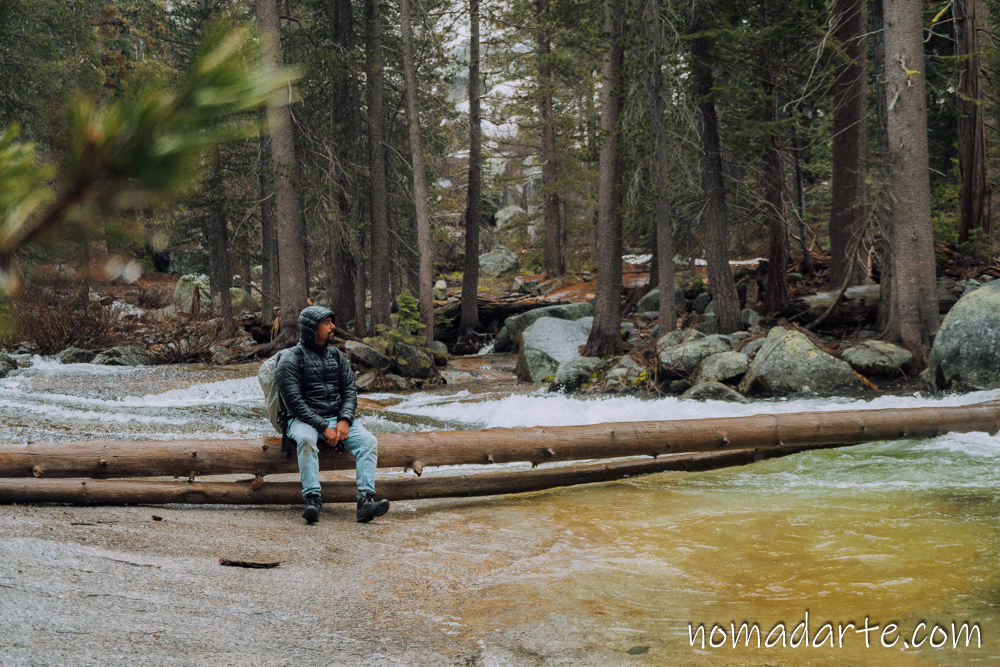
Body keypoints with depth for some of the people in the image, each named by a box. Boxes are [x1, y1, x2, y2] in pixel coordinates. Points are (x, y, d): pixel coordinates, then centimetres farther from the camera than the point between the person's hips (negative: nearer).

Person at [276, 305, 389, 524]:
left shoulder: (337, 356, 15)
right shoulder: (291, 360, -4)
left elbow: (350, 391, 10)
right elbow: (294, 401, -12)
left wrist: (344, 420, -10)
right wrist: (323, 427, -20)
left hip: (336, 418, 5)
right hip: (303, 420, -5)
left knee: (369, 441, -21)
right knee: (306, 439, -39)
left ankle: (366, 500, -31)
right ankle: (312, 500, -40)